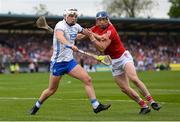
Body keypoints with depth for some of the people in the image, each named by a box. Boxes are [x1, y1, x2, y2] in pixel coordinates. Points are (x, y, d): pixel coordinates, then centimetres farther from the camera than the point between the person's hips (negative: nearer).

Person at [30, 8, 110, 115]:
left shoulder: (76, 26, 4)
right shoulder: (61, 25, -18)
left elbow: (87, 32, 26)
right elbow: (60, 37, -41)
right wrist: (70, 45, -58)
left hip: (70, 61, 6)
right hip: (58, 62, -6)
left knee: (88, 80, -10)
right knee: (52, 90, 6)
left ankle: (96, 106, -8)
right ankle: (37, 106, 28)